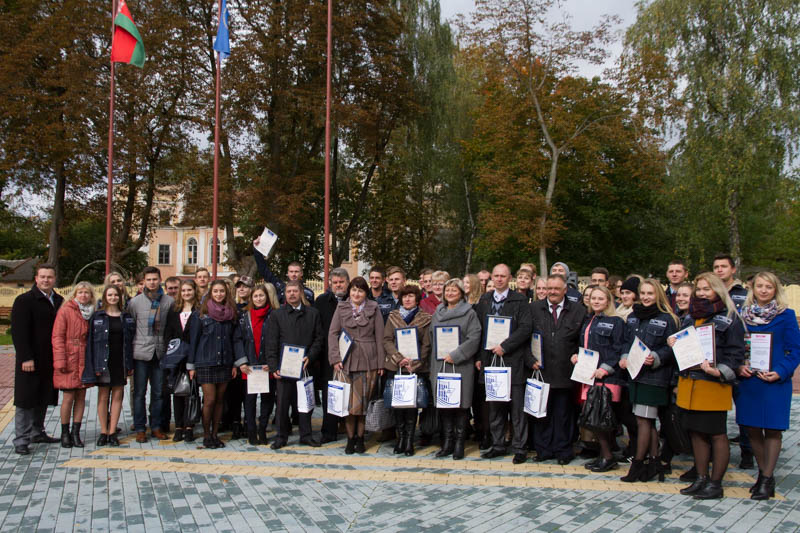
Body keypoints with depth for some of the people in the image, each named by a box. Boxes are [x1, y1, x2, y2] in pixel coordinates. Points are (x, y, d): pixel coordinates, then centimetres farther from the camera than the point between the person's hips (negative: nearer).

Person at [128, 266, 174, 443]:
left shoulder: (169, 301, 2)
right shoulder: (135, 301, 2)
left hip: (160, 353, 1)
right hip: (141, 353, -1)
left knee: (158, 393, 8)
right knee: (139, 393, 3)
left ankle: (156, 426, 19)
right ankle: (140, 429, 12)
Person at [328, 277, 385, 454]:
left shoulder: (373, 309, 6)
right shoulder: (341, 308, 8)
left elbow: (379, 337, 5)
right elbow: (332, 333, 5)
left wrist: (381, 363, 1)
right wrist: (335, 358, -5)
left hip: (368, 362, 0)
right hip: (346, 361, 1)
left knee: (364, 401, 2)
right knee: (348, 401, 0)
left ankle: (360, 438, 15)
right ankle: (350, 439, 11)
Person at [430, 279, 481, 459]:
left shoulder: (469, 313, 0)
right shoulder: (437, 314, 16)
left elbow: (474, 339, -9)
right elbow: (431, 338, 19)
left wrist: (455, 355, -16)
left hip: (461, 366, -4)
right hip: (440, 365, 4)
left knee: (461, 403, -2)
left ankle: (459, 443, 7)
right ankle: (447, 442, 13)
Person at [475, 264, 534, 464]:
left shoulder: (520, 300, -1)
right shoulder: (484, 300, 12)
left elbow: (526, 328, -9)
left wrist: (504, 346, -15)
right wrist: (480, 356, 6)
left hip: (513, 360, -4)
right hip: (490, 359, 4)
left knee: (517, 406, -1)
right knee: (494, 406, 10)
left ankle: (519, 447, 7)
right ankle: (498, 445, 20)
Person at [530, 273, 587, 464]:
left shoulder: (578, 310, 5)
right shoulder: (534, 309, 7)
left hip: (565, 372, -1)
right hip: (541, 370, 1)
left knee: (563, 413, 5)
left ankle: (563, 451, 18)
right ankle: (543, 449, 17)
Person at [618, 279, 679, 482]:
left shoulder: (667, 319, -4)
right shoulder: (632, 317, 14)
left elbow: (671, 348, -7)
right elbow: (627, 342, 18)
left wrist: (655, 358, -22)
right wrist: (625, 357, 0)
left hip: (654, 376, -6)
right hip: (635, 373, 6)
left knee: (643, 419, -4)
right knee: (649, 420, 12)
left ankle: (638, 464, 4)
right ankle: (653, 462, 19)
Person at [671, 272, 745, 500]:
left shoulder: (729, 319, -4)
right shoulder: (691, 317, 16)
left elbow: (736, 353, -9)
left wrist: (720, 371, -23)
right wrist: (673, 342, 4)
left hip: (713, 385, -7)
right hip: (689, 383, 7)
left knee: (716, 434, 1)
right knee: (696, 432, 12)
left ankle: (716, 483, 10)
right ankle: (701, 479, 22)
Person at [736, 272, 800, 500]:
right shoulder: (744, 315, 8)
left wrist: (780, 372, -15)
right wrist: (739, 366, -6)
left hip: (775, 381, -3)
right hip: (748, 380, 3)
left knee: (772, 430, 0)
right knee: (752, 428, 8)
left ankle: (767, 479, 9)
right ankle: (763, 473, 24)